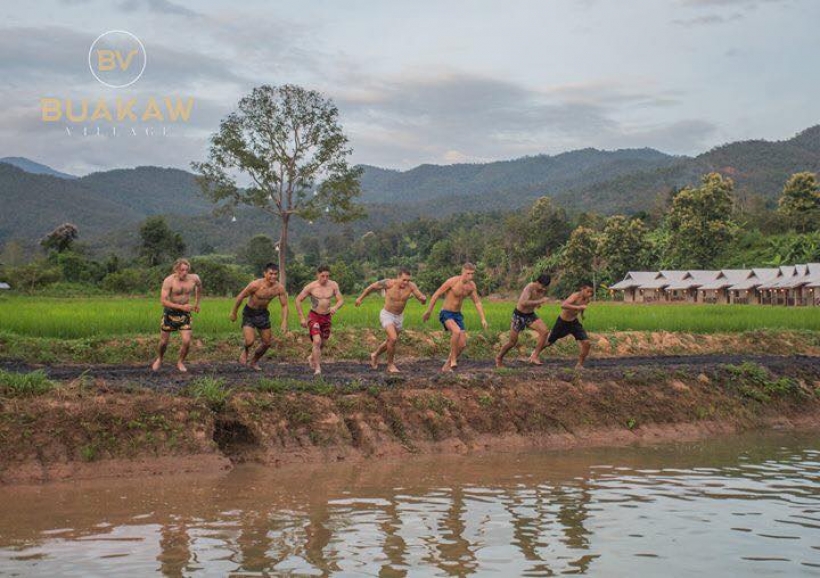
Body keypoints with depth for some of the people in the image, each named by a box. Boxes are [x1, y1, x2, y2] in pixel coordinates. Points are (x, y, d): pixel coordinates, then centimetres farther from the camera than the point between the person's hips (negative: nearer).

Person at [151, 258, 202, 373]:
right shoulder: (169, 281, -21)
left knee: (187, 341, -9)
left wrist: (197, 303, 18)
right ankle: (159, 359, 39)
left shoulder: (194, 279, -10)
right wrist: (181, 306, -34)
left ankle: (180, 362, 17)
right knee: (164, 341, 8)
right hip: (170, 312, -2)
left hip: (185, 313, 2)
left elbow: (199, 287, 17)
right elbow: (163, 301, -26)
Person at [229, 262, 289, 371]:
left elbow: (284, 305, -5)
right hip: (249, 313, -5)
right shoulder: (255, 285, -28)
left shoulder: (279, 288, -16)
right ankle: (245, 351, 19)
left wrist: (284, 322, -16)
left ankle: (254, 361, 36)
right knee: (250, 341, -19)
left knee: (267, 343, 9)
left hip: (263, 313, 5)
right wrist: (233, 313, -4)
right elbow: (240, 297, -14)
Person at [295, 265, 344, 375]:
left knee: (323, 343, 18)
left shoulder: (333, 285, -6)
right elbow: (298, 300, -5)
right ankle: (317, 368, -16)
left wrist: (335, 307, -25)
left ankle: (312, 357, 47)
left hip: (326, 317, 4)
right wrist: (302, 318, -9)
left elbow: (341, 300, -2)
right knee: (317, 341, -22)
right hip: (314, 317, -4)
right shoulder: (311, 286, -14)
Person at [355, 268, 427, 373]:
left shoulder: (411, 286, -15)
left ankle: (375, 355, 49)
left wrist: (423, 299, -41)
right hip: (387, 315, -5)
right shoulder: (389, 283, -22)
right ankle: (390, 365, -6)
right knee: (393, 338, -24)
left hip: (399, 317, 5)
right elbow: (372, 286, -7)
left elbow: (422, 299, -15)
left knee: (390, 342, 21)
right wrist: (360, 298, 2)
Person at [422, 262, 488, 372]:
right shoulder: (452, 281, -19)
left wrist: (483, 319, -2)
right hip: (446, 314, -6)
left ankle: (447, 365, 15)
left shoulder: (471, 285, -1)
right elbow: (436, 295, -12)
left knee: (462, 344, -3)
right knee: (457, 331, -35)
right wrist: (428, 312, -6)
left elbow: (477, 302, 9)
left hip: (457, 315, 6)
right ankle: (453, 359, -19)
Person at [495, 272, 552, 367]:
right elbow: (523, 303, -43)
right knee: (512, 342, 3)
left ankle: (534, 357, -13)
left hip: (530, 315, 6)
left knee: (545, 331, -18)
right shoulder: (529, 288, -27)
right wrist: (539, 301, -43)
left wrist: (538, 304, -4)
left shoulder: (543, 290, -6)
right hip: (519, 315, -6)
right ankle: (499, 358, 30)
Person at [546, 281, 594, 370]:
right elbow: (563, 305, -50)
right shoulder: (576, 296, -30)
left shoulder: (587, 299, -8)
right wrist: (578, 307, -53)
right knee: (548, 343, 12)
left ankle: (579, 365, 4)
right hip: (562, 322, -5)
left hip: (574, 322, 5)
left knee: (586, 343, -13)